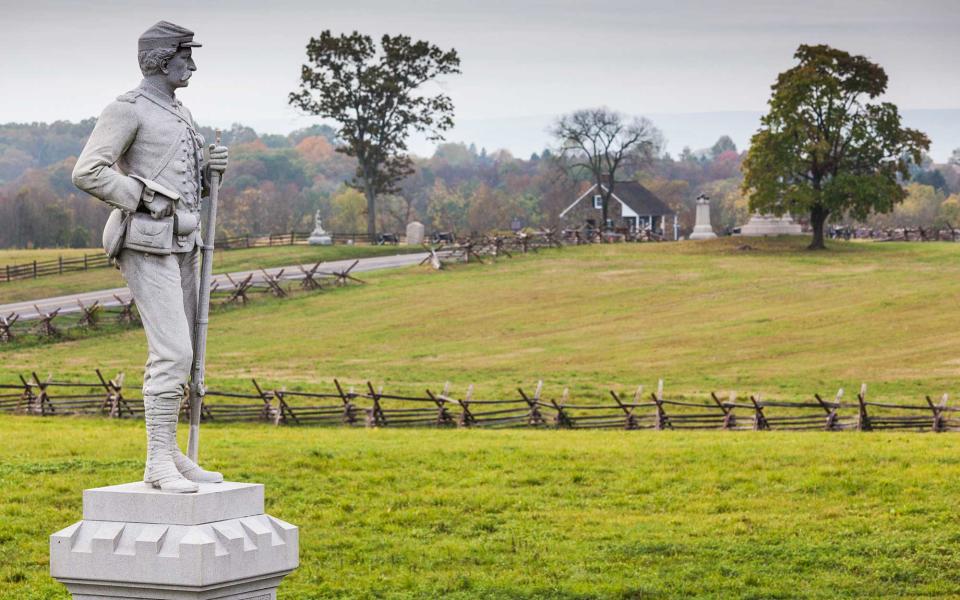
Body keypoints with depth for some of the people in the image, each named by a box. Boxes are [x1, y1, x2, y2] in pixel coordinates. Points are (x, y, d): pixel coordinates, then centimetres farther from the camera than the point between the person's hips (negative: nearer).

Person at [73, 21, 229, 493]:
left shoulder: (178, 114, 19)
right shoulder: (126, 109, -11)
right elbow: (87, 173, -20)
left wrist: (212, 168, 2)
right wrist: (143, 202, -17)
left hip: (179, 245, 9)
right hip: (147, 245, -9)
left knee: (176, 355, 10)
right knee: (174, 354, -16)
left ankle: (170, 455, 15)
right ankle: (159, 463, -12)